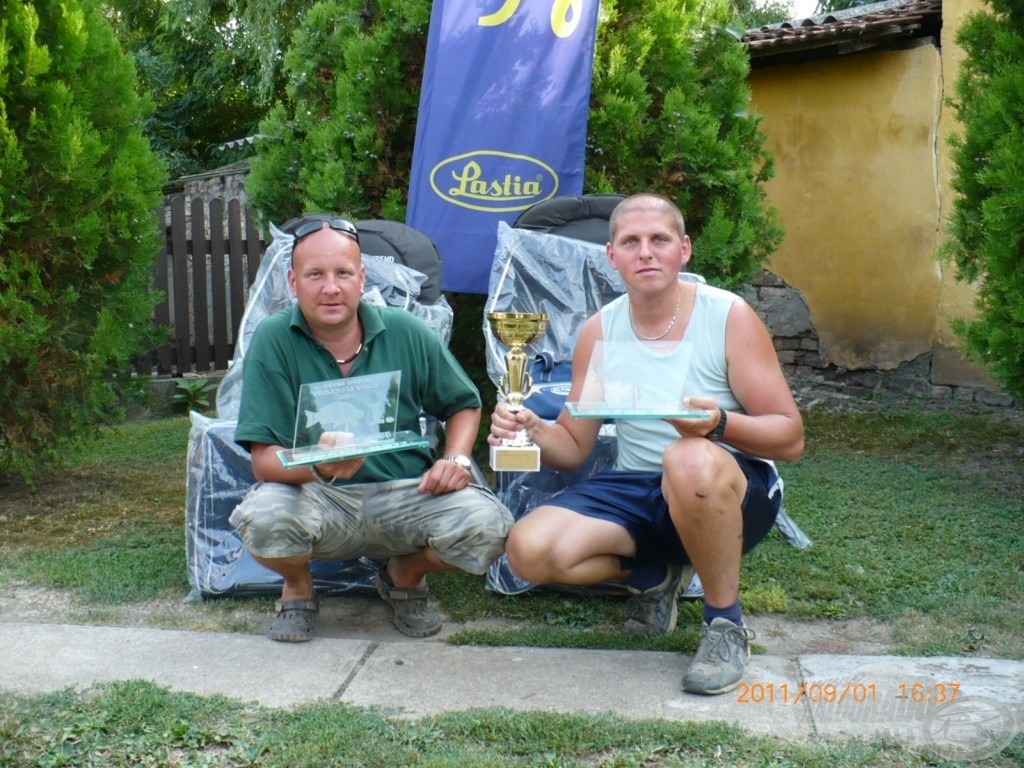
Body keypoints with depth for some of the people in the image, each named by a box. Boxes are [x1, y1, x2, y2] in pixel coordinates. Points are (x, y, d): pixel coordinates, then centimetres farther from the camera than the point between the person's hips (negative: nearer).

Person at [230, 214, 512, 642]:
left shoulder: (406, 333, 0)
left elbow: (464, 404, 14)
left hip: (406, 496, 2)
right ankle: (298, 587, 6)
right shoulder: (273, 341, -8)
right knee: (262, 515, -35)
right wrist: (317, 466, -36)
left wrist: (456, 459, -7)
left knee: (485, 524, -25)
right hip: (318, 500, -2)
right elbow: (264, 459, -14)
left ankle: (405, 575, 12)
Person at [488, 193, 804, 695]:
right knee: (530, 550, -21)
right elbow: (573, 447, 6)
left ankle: (725, 622, -15)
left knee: (690, 460, -40)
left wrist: (721, 423, -33)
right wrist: (532, 430, -17)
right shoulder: (599, 331, 2)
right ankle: (655, 573, 10)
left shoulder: (729, 317, -10)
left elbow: (791, 438, -13)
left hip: (732, 492, -4)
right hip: (635, 491, 4)